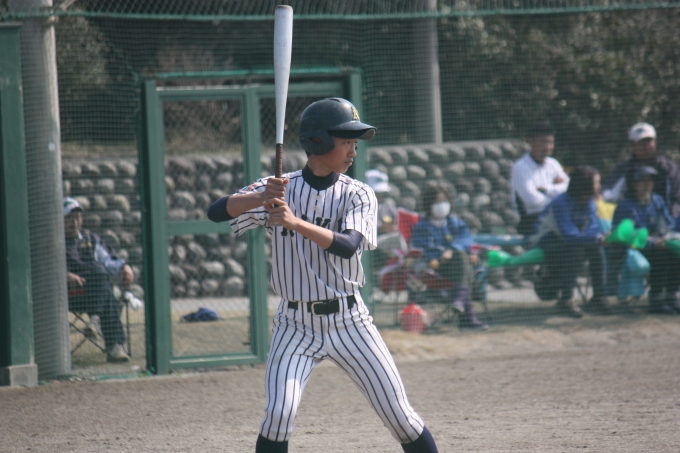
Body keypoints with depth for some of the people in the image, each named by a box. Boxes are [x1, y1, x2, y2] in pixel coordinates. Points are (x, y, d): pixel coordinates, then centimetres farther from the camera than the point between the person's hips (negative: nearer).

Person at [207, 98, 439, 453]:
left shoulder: (358, 195, -1)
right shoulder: (279, 190, -2)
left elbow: (347, 246, -20)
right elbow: (216, 212, -14)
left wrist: (297, 223, -35)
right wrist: (261, 198, -31)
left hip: (348, 321, 1)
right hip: (296, 326, -1)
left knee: (399, 416, 1)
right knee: (279, 413, -19)